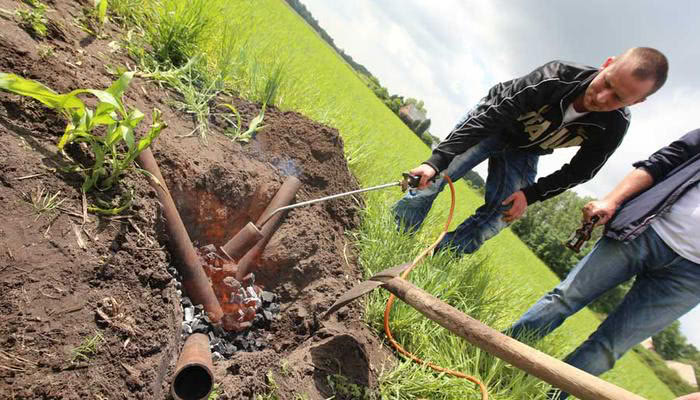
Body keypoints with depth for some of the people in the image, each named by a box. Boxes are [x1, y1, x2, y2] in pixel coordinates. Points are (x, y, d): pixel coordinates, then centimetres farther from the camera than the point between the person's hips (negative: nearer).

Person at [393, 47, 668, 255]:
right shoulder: (555, 77, -35)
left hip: (524, 154, 3)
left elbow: (578, 172, -7)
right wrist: (437, 159, -45)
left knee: (497, 217, -11)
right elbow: (490, 114, -37)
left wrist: (531, 194, -18)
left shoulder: (613, 128, -24)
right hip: (492, 124, -2)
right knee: (435, 176, -21)